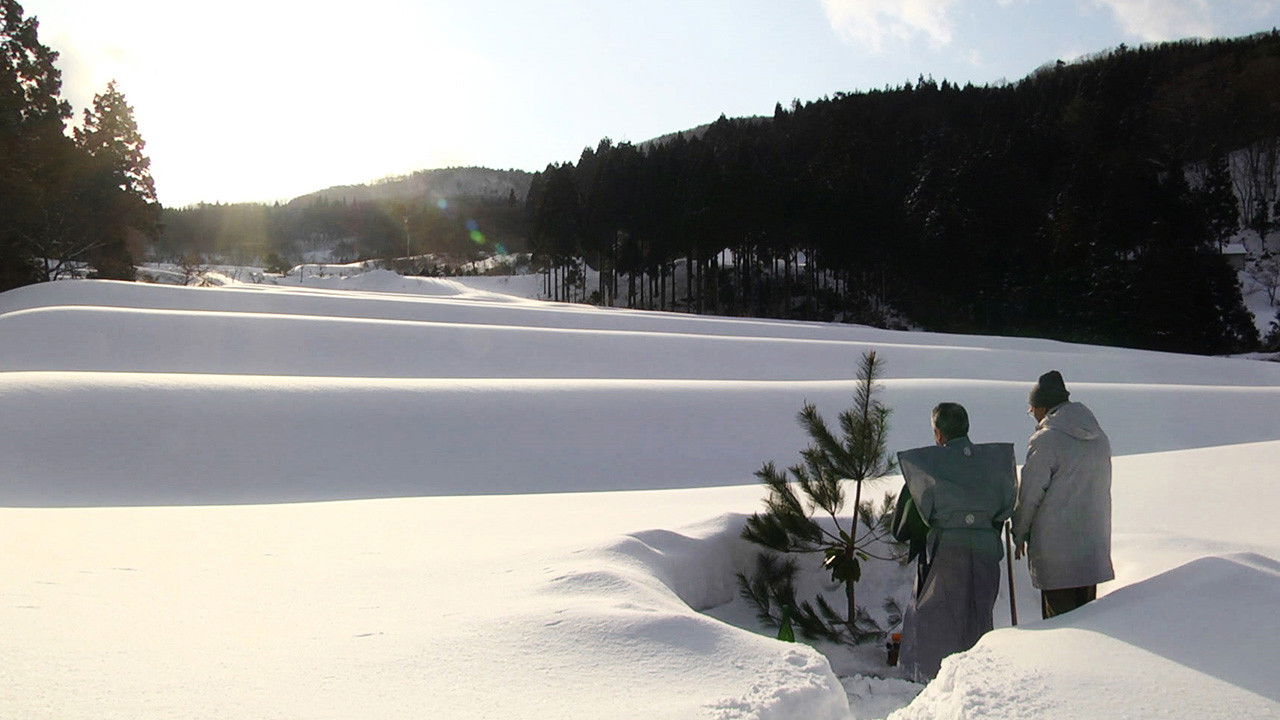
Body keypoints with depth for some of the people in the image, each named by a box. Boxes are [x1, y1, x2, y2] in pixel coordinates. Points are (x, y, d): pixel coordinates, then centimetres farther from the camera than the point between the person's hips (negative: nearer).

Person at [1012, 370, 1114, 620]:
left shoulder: (1045, 440, -13)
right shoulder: (1099, 438, 11)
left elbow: (1030, 495, -11)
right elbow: (1102, 489, 15)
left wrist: (1019, 534, 2)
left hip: (1055, 545, -7)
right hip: (1094, 541, 7)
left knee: (1059, 617, 0)